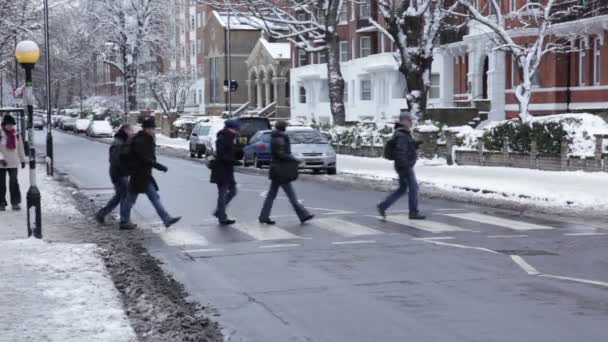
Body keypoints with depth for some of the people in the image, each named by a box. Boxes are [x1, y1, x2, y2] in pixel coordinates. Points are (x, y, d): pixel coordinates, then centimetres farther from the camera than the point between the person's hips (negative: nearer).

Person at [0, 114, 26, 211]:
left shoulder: (16, 134, 5)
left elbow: (20, 148, 12)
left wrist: (22, 160, 12)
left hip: (13, 163, 2)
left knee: (14, 183, -3)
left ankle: (15, 202, 4)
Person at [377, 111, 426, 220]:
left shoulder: (403, 134, 14)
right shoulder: (402, 136, -19)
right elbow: (401, 152, -25)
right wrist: (405, 167, -25)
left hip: (405, 166, 10)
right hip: (405, 167, -10)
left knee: (402, 189, 13)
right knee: (413, 188, -1)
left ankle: (383, 206, 11)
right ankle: (413, 213, 7)